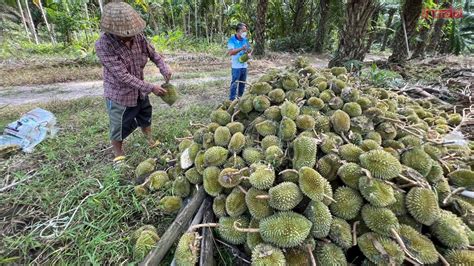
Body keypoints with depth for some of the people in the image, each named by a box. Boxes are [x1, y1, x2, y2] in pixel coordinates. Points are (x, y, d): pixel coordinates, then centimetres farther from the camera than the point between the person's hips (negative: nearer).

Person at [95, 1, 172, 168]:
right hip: (119, 95, -5)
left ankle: (151, 141, 51)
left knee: (145, 118, 24)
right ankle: (119, 157, 32)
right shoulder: (103, 45, -26)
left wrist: (164, 68, -19)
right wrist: (150, 88, -33)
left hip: (139, 91, 5)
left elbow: (153, 54, 2)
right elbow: (122, 75, -30)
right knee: (119, 127, 9)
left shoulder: (138, 37, -13)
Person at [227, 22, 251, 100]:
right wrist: (241, 49, -31)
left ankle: (240, 97, 28)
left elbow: (249, 50, 17)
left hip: (244, 65, 6)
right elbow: (230, 52, -21)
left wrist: (249, 54, -8)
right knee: (234, 83, -3)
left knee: (243, 83, 14)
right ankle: (232, 99, 6)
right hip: (236, 66, -6)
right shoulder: (232, 40, -10)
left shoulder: (245, 39, 7)